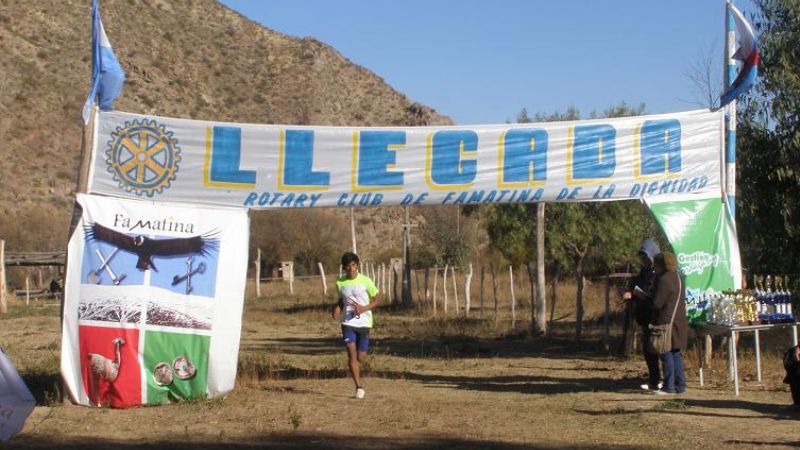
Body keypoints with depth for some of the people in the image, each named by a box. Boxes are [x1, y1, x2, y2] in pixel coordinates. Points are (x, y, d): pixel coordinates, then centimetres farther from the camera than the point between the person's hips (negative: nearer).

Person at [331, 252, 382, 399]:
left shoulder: (365, 281, -5)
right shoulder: (340, 283, 3)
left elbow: (378, 299, 1)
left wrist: (364, 308, -14)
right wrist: (337, 308, -3)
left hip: (364, 323, -1)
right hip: (348, 322, 1)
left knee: (361, 358, 4)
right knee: (351, 353, -15)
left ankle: (356, 374, 37)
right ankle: (359, 386, -10)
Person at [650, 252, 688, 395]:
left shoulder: (664, 280, -15)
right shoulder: (677, 278, 14)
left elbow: (657, 303, -17)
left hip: (666, 322, -9)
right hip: (679, 321, 9)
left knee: (666, 354, -3)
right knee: (676, 354, 12)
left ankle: (669, 386, -1)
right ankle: (680, 385, 13)